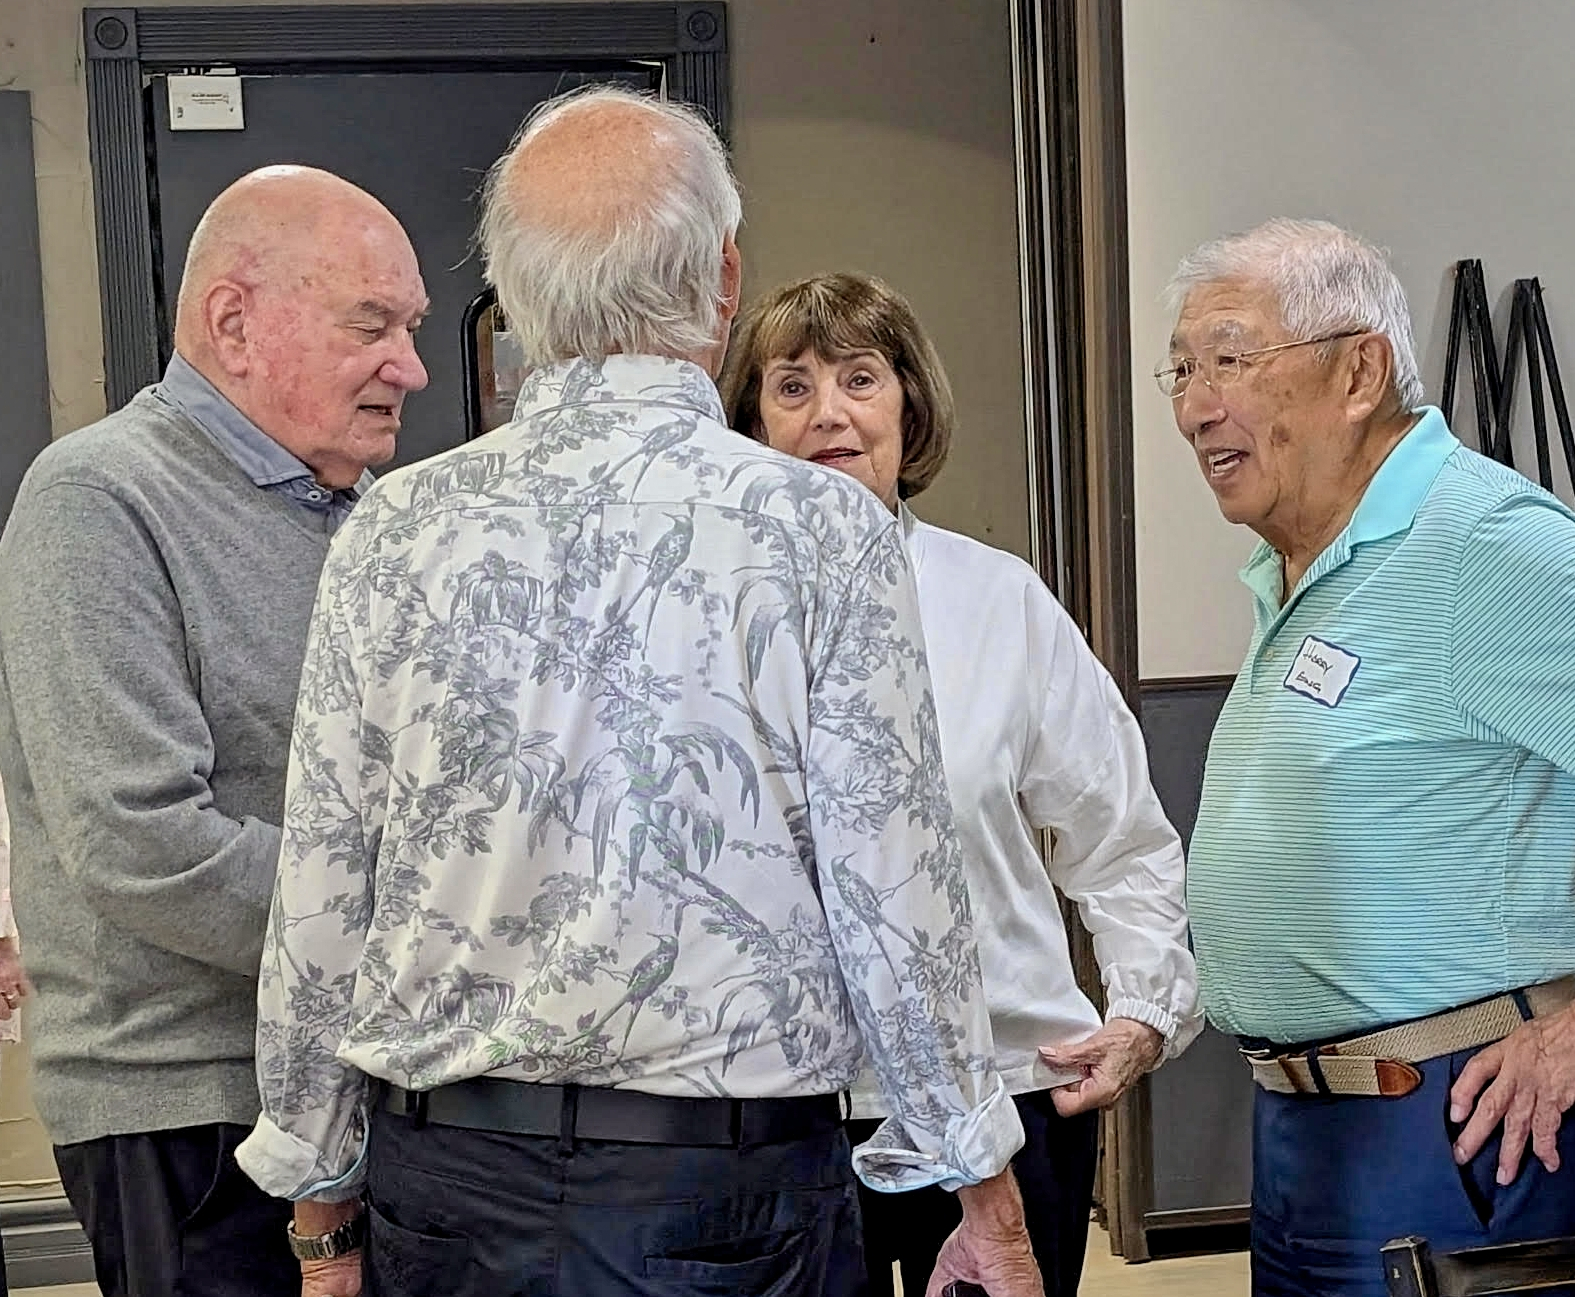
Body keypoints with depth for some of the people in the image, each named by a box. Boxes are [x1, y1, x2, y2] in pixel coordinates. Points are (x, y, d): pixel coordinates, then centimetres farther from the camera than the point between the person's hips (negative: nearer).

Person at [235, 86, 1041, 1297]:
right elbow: (895, 893, -10)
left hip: (440, 1194, 3)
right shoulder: (821, 529, -11)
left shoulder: (391, 532, -3)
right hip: (727, 1193, -3)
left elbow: (316, 909, 0)